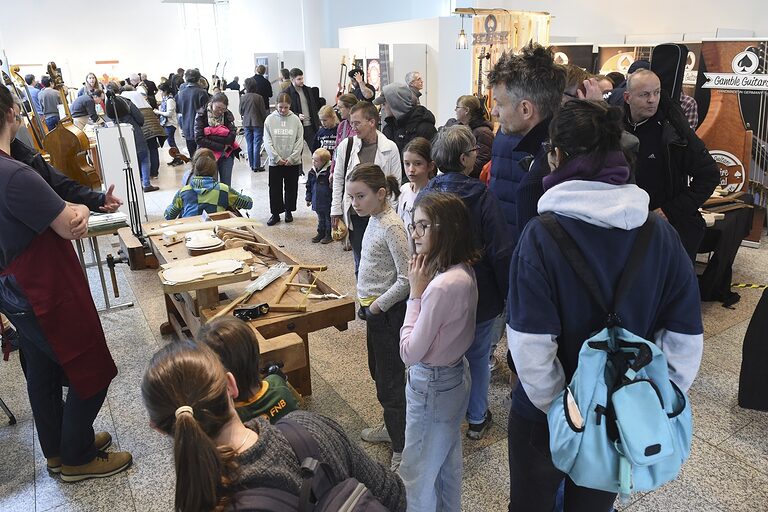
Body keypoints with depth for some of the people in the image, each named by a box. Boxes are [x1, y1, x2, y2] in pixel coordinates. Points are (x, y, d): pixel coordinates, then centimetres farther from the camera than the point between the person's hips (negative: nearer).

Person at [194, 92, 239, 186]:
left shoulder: (228, 115, 0)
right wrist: (222, 146, -16)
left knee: (226, 185, 6)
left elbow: (231, 138, -11)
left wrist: (210, 136, -17)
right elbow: (199, 139, -14)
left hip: (226, 155, 2)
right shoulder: (202, 115, -6)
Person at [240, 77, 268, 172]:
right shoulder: (259, 97, -12)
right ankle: (256, 166, 0)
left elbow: (241, 112, 6)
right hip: (257, 123, -3)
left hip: (247, 123, 3)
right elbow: (263, 112, -7)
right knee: (256, 145, -1)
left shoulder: (242, 97, -3)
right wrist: (266, 121, 9)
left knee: (249, 145, 11)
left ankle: (252, 165, 16)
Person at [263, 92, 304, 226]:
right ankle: (275, 213, 16)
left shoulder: (295, 119, -2)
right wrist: (277, 158, -12)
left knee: (291, 188, 11)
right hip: (275, 162, 0)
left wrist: (291, 158, -11)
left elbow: (300, 141, -3)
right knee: (275, 188, 5)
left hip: (293, 162, 0)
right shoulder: (270, 119, -2)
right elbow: (267, 141, -4)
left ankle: (288, 210, 28)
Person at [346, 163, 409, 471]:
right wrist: (369, 305, 10)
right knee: (378, 371, 23)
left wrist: (378, 306, -16)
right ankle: (391, 426, 43)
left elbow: (405, 280, -25)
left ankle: (403, 448, 17)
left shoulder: (391, 227, -23)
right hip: (374, 308, 10)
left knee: (390, 381, 2)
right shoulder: (374, 219, 5)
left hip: (388, 311, -10)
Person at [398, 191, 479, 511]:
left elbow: (409, 353, -22)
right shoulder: (464, 272, -3)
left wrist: (415, 293, -20)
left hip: (432, 385, -9)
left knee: (416, 474, 12)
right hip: (456, 375, 9)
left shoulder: (441, 286, -31)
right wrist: (423, 291, -5)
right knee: (448, 463, 28)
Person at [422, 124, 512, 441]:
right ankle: (477, 419, 31)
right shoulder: (481, 196, -19)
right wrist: (508, 294, -6)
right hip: (479, 296, -3)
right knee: (478, 356, 16)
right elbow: (500, 252, -18)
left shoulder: (426, 194, -7)